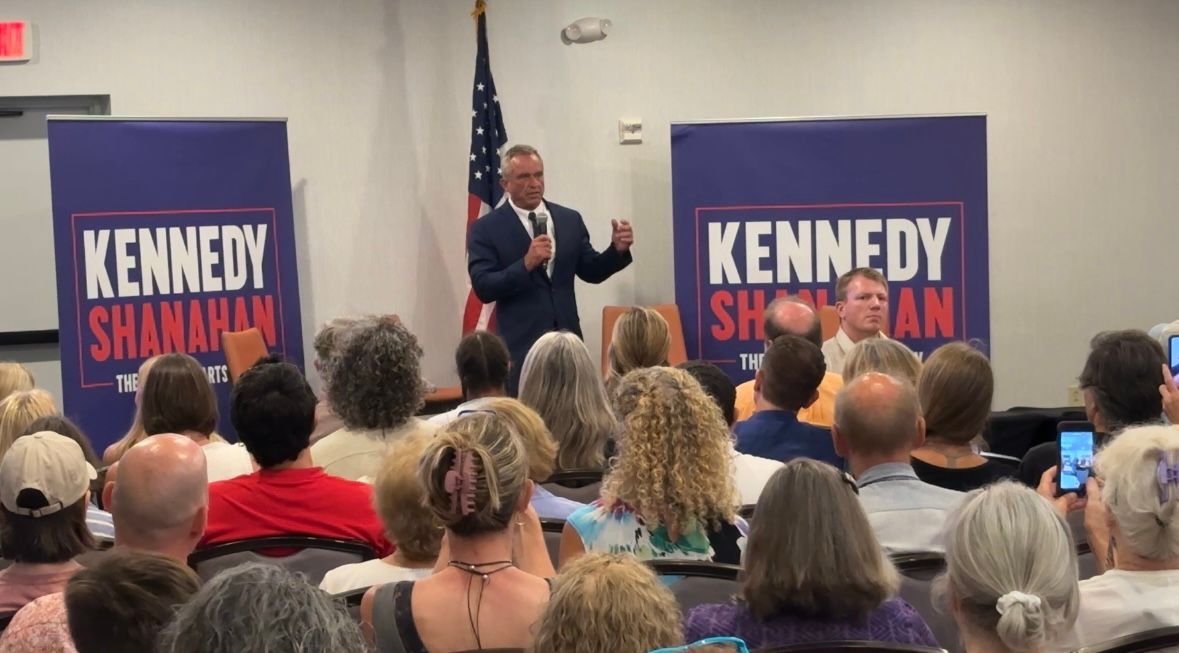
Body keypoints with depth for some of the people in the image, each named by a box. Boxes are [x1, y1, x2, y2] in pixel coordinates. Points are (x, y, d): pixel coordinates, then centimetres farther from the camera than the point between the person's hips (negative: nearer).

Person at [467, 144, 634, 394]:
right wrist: (526, 264, -24)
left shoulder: (570, 219, 10)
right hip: (520, 345, -4)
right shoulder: (486, 228, -3)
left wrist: (617, 249, -7)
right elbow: (483, 288, -11)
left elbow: (590, 271, 12)